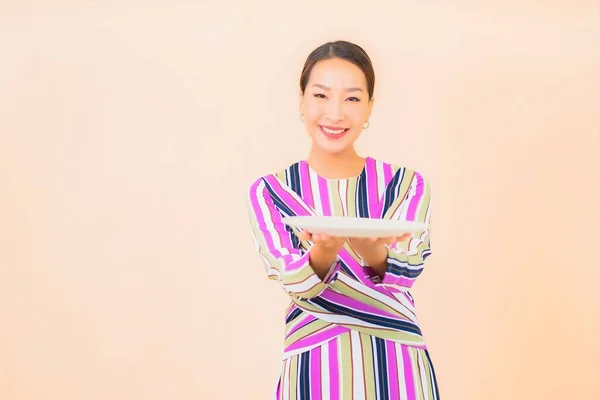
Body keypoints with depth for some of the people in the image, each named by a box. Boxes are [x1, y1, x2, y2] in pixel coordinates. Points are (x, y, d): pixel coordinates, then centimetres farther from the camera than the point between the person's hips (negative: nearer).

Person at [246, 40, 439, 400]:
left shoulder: (408, 184, -1)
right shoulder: (268, 192, -2)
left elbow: (402, 276, -13)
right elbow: (296, 282, -13)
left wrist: (371, 251, -33)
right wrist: (324, 251, -33)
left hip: (397, 370, 1)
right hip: (314, 370, 0)